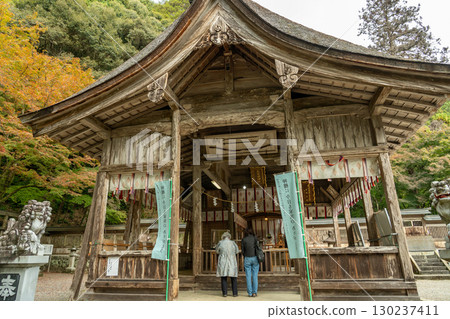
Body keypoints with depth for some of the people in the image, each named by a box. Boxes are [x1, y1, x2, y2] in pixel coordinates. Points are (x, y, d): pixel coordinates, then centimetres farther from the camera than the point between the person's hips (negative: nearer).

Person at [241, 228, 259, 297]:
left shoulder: (243, 240, -2)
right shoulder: (255, 238, -1)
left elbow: (243, 251, 0)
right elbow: (257, 248, -3)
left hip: (247, 259, 0)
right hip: (255, 258, 1)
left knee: (248, 276, 6)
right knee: (255, 276, 7)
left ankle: (250, 293, 7)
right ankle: (254, 292, 7)